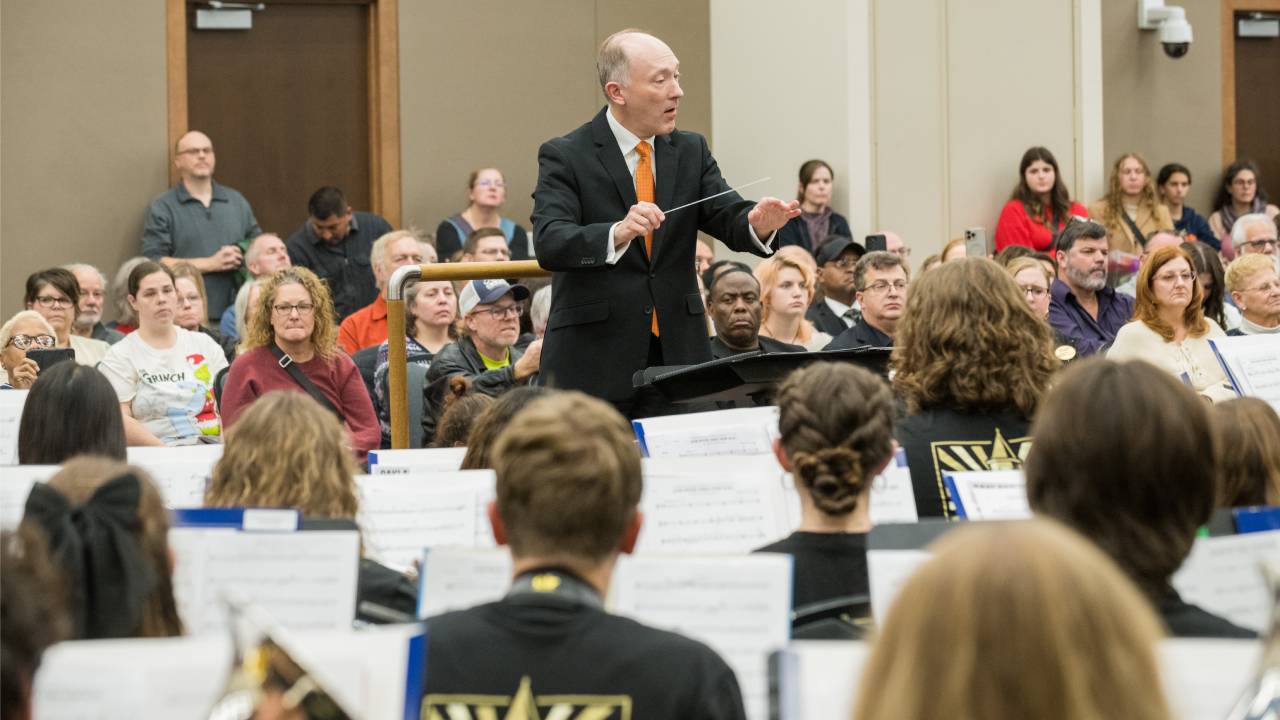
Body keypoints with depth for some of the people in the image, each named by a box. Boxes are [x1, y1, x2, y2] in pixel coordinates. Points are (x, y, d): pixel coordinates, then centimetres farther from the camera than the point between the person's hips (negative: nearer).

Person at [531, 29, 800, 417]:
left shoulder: (691, 150, 10)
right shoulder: (564, 156, -6)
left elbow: (729, 219, 0)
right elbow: (549, 244, -20)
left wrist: (757, 223, -25)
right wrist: (617, 233, -39)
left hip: (678, 355, 4)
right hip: (594, 365, -4)